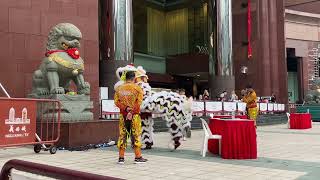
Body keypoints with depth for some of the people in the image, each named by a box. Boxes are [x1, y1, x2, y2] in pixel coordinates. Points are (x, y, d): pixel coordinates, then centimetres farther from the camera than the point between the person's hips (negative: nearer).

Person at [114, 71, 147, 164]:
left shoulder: (119, 88, 6)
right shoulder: (137, 88, -4)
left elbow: (116, 101, -2)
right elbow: (138, 102, -13)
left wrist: (125, 108, -8)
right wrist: (132, 112, -13)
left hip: (123, 115, 3)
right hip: (134, 115, -3)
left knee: (122, 136, 8)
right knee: (135, 136, 2)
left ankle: (121, 157, 11)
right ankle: (138, 157, 5)